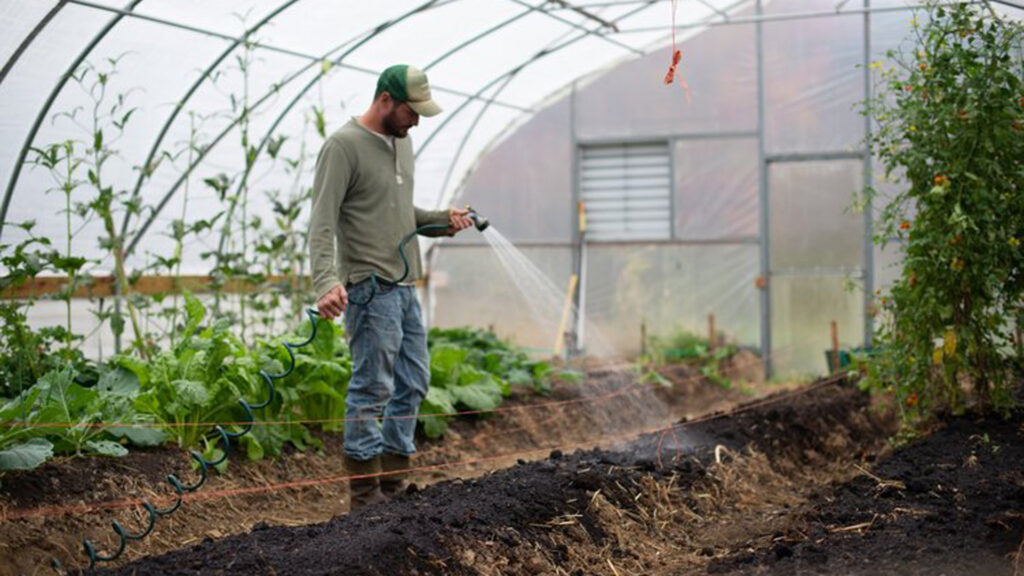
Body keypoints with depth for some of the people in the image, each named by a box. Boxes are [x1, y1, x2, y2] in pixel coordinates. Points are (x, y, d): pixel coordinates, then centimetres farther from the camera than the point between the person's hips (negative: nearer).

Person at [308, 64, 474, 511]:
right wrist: (327, 281, -32)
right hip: (370, 287, -9)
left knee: (412, 385, 11)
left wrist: (442, 220, 7)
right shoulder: (344, 146, -11)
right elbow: (322, 222, -19)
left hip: (405, 286, 9)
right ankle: (365, 497, 2)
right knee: (372, 388, -6)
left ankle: (392, 487, 20)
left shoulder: (401, 142, 16)